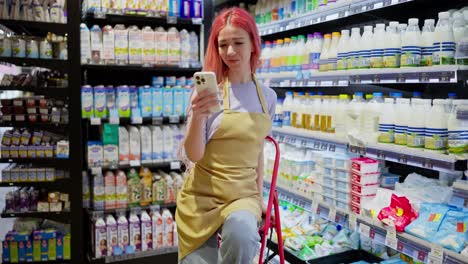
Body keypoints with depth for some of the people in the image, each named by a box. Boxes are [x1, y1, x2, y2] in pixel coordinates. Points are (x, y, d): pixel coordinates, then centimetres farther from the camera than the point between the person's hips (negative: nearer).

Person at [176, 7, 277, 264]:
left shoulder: (268, 96, 4)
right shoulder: (208, 90, -9)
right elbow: (193, 154, -12)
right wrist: (197, 117, -30)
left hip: (244, 193, 2)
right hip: (202, 194, -1)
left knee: (242, 233, -31)